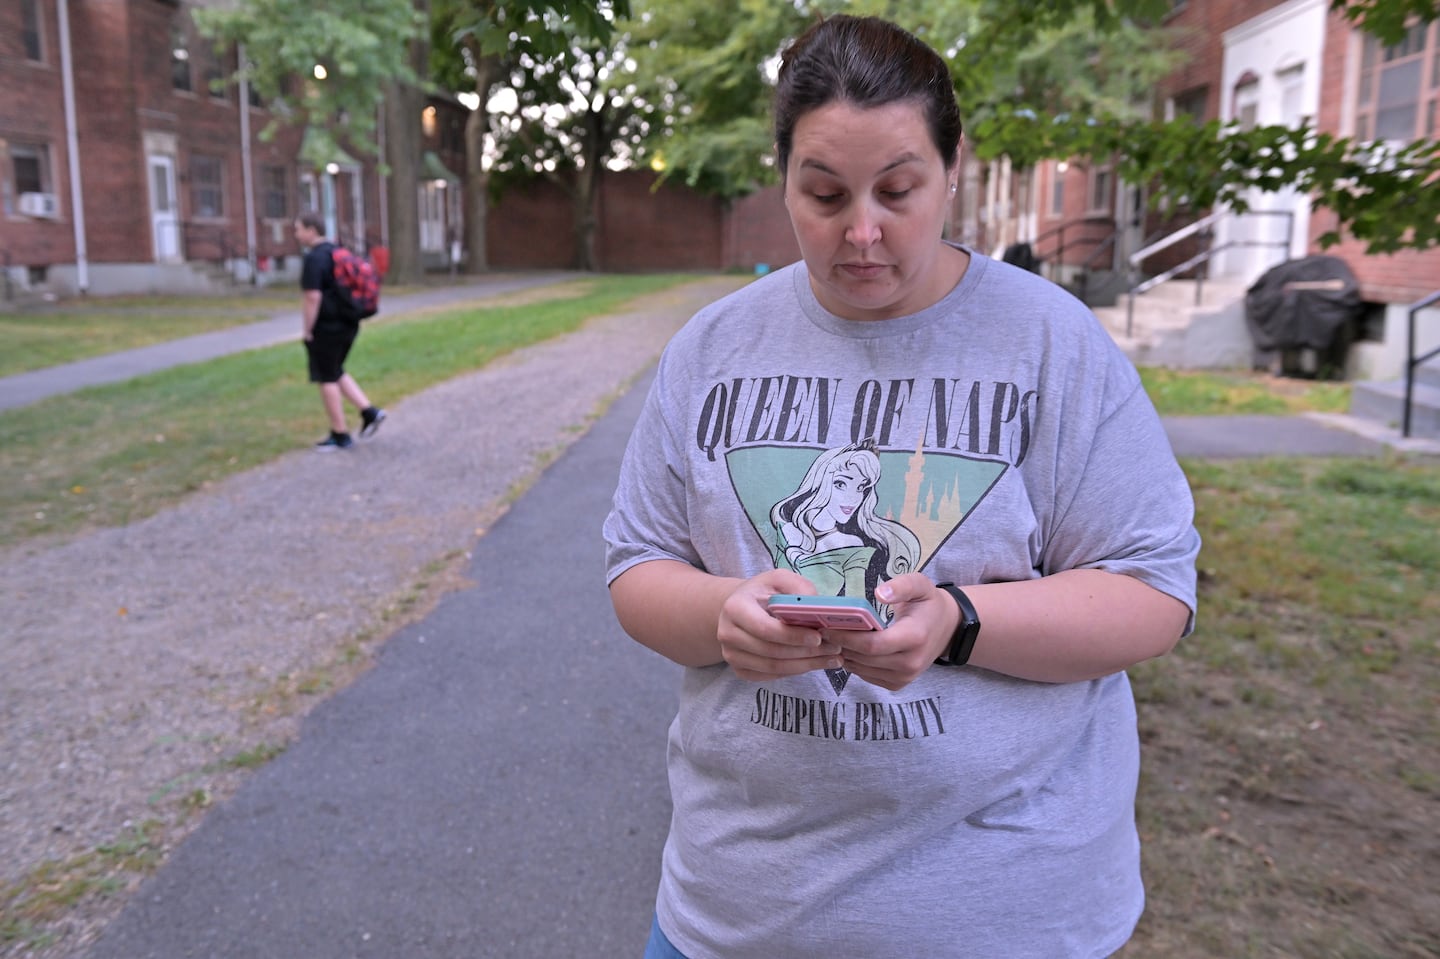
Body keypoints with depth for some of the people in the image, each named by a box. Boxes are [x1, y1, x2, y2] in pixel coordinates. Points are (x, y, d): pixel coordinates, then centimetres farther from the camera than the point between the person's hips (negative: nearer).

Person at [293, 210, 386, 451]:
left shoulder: (314, 259, -16)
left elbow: (312, 297, -22)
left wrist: (306, 330, -15)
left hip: (326, 329, -9)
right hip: (348, 324, 9)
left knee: (327, 379, 3)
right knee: (336, 373, 21)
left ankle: (340, 435, 9)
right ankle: (369, 411, 10)